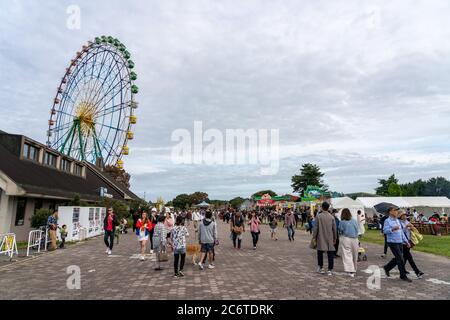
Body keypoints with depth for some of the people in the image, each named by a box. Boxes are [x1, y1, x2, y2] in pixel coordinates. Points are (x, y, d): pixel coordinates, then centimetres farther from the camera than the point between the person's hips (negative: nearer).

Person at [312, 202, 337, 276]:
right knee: (330, 254, 6)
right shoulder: (331, 217, -1)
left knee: (320, 253, 14)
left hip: (320, 238, -1)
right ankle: (330, 270, 7)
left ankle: (321, 268, 21)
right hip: (330, 239, 2)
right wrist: (334, 238, 15)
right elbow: (334, 229, 4)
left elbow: (316, 228, -8)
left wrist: (314, 237, 0)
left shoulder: (318, 216, -9)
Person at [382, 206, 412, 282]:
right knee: (400, 259, -4)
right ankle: (403, 276, 8)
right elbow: (385, 231, -22)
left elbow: (401, 231, 21)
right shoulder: (387, 221, -10)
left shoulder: (397, 220, 15)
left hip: (400, 242, 8)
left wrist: (406, 241, 19)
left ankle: (387, 267, 31)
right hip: (393, 243, -8)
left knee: (397, 258, 13)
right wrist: (393, 229, -36)